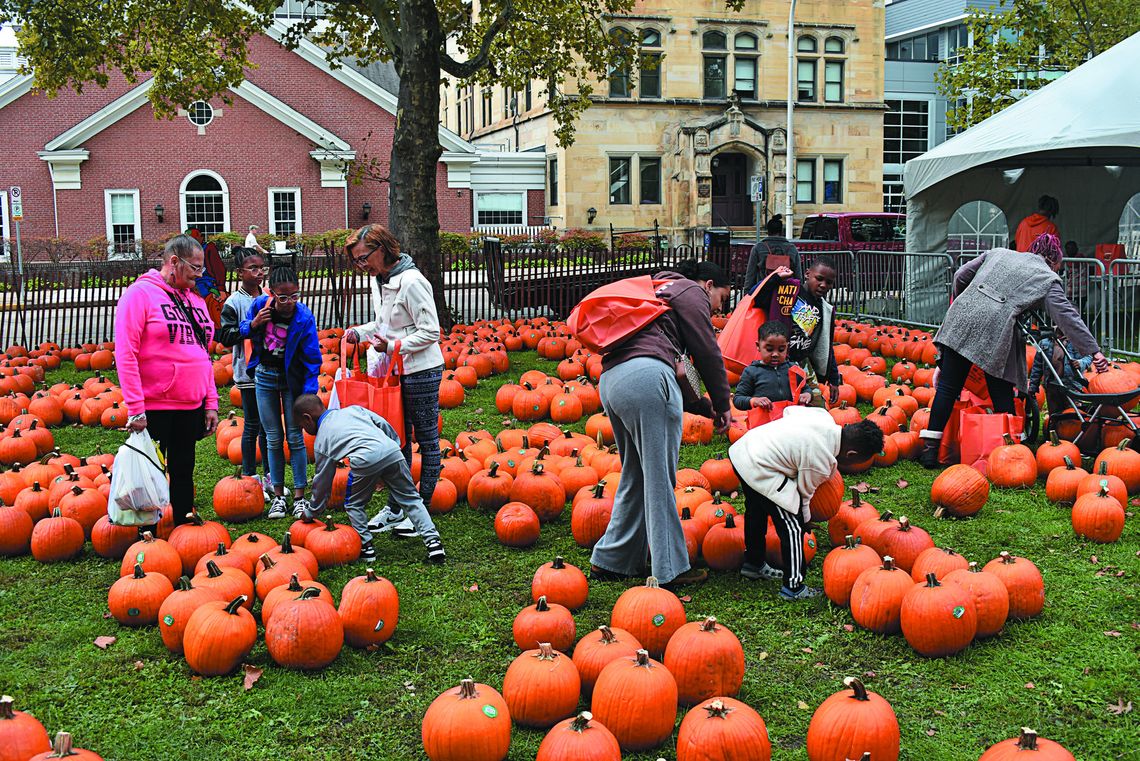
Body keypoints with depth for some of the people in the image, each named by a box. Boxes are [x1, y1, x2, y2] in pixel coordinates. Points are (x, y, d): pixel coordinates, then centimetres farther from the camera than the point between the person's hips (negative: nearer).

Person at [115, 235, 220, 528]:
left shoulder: (195, 299, 13)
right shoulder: (141, 293, -8)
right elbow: (125, 354, -14)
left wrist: (211, 402, 10)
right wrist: (135, 408, -18)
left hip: (191, 407, 6)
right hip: (153, 409, -6)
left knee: (184, 473, 14)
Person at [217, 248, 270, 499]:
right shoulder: (233, 302, -7)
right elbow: (225, 336, -12)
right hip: (248, 372, -5)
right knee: (252, 426, 3)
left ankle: (269, 476, 23)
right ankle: (250, 477, 14)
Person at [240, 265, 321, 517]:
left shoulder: (304, 317, -19)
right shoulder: (260, 305, -12)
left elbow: (312, 359, -14)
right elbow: (243, 330, 8)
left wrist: (309, 393, -20)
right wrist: (254, 324, -16)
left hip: (291, 378, -3)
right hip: (265, 377, 3)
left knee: (295, 437, 0)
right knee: (273, 438, 8)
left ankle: (299, 497, 9)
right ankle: (278, 496, 16)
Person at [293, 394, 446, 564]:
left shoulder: (321, 442, 22)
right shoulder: (353, 409, 31)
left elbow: (322, 482, 27)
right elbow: (384, 425, 22)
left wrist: (312, 513, 39)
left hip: (365, 459, -4)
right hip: (392, 449, 4)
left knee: (354, 505, 21)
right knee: (411, 499, 14)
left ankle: (366, 547, 19)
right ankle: (432, 540, 6)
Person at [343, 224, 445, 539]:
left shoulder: (411, 281, -20)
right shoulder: (379, 280, 7)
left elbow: (431, 332, -20)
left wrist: (392, 346, -23)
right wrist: (360, 332, 4)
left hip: (421, 371, -9)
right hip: (394, 371, 9)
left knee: (427, 439, 4)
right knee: (398, 438, 15)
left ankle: (422, 508, 14)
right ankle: (397, 507, 25)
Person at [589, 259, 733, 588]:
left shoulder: (660, 291, 37)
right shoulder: (691, 292, 9)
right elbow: (707, 353, 4)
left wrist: (702, 405, 28)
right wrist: (723, 405, 14)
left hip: (610, 380, 9)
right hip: (646, 376, -9)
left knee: (635, 475, 16)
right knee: (659, 477, -5)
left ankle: (610, 560, 19)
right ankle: (670, 570, -1)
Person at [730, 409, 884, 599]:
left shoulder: (824, 416, -2)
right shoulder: (821, 462, -21)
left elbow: (789, 410, 15)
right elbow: (804, 493, -4)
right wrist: (806, 520, 15)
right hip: (760, 472, -10)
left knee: (756, 512, 29)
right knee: (793, 527, -1)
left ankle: (753, 563, 49)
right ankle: (793, 587, 10)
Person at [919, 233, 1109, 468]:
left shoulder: (998, 253, 26)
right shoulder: (1048, 278, 13)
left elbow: (961, 276, 23)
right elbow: (1067, 316, 3)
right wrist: (1093, 350, 3)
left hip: (962, 317, 4)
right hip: (994, 330, -3)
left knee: (948, 387, 4)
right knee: (1002, 396, 7)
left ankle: (930, 448, 3)